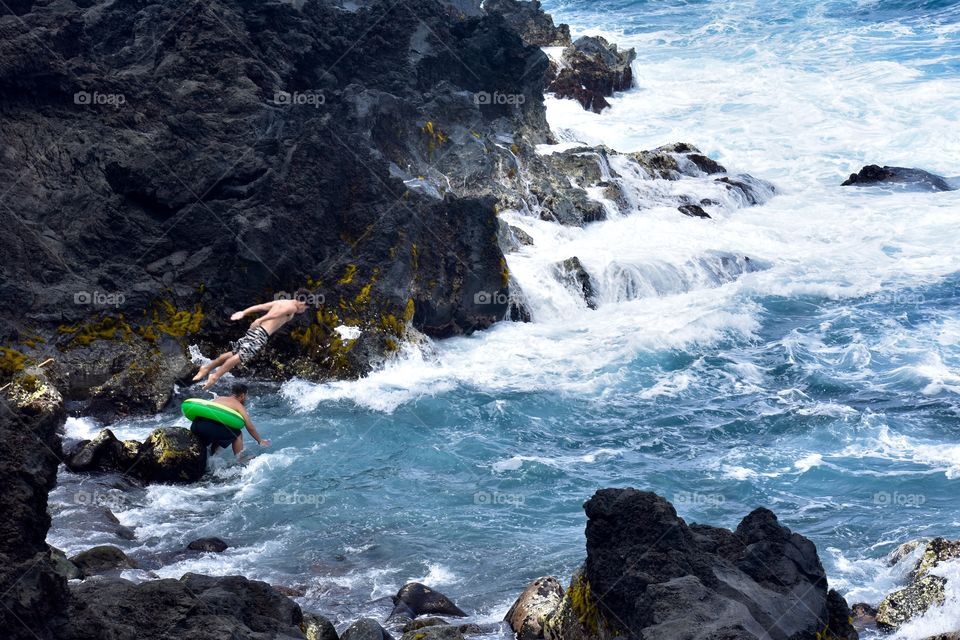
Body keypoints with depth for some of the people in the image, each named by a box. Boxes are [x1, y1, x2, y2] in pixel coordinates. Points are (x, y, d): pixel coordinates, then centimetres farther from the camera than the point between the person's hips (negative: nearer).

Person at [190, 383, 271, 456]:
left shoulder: (219, 398, 29)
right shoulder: (239, 406, 13)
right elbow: (250, 427, 13)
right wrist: (260, 441, 28)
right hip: (210, 427, -7)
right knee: (237, 434, 15)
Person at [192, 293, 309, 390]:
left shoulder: (281, 302, 23)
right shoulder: (292, 307, -4)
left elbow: (260, 306, 16)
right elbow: (275, 313, -21)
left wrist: (243, 313, 12)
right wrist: (261, 320, -31)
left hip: (255, 329, 9)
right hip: (262, 334, -9)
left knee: (234, 352, 15)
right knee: (241, 356, -12)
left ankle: (207, 368, 18)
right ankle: (215, 377, -15)